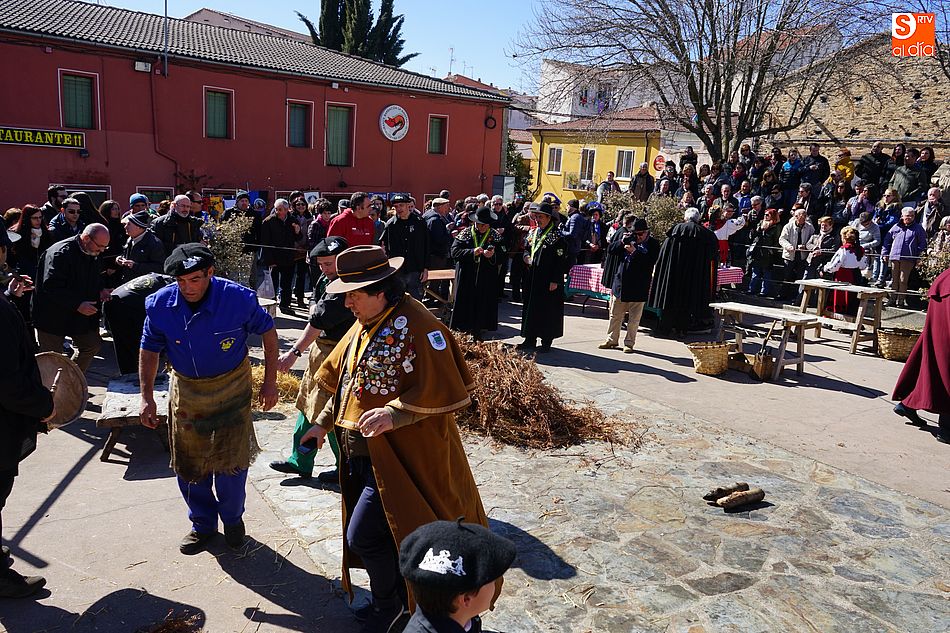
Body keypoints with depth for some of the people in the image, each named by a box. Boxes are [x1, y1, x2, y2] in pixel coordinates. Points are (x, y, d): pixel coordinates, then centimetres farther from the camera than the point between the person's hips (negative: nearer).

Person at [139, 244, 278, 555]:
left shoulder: (238, 298, -23)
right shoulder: (160, 304, -15)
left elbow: (268, 331, -6)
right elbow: (149, 350, 1)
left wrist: (270, 382, -5)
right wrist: (147, 397, -3)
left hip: (231, 387, -3)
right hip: (186, 389, 3)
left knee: (231, 459, 2)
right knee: (187, 464, 11)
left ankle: (232, 518, 31)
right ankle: (203, 525, 35)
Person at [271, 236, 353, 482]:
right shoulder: (327, 278, 8)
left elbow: (319, 322, -27)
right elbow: (314, 302, 19)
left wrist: (295, 352, -28)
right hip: (321, 346, 10)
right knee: (308, 403, 17)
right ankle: (300, 462, 30)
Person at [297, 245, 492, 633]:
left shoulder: (416, 325, -19)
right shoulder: (363, 327, 11)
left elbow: (439, 389, -24)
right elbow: (343, 383, 21)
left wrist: (394, 413, -30)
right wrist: (324, 424, 16)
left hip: (398, 460, -9)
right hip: (360, 456, 9)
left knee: (363, 536, -5)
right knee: (366, 535, 17)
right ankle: (398, 599, 40)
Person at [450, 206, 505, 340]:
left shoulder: (495, 236, 6)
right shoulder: (465, 234, 2)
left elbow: (504, 256, 3)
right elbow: (454, 251, -7)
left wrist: (493, 255, -18)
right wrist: (472, 252, -20)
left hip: (487, 282, 1)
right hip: (466, 280, -1)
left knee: (483, 307, 3)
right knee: (465, 306, 1)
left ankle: (477, 335, 14)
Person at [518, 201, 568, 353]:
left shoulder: (556, 236, -11)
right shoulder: (533, 233, 11)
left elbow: (561, 260, -13)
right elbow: (527, 249, 24)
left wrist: (555, 281, -18)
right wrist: (526, 257, 0)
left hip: (548, 281, -7)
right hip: (532, 278, 7)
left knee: (547, 310, 0)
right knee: (530, 308, 11)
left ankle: (546, 342, 9)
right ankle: (530, 339, 21)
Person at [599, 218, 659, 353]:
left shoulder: (653, 244, -5)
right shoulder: (628, 238, 7)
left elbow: (650, 262, -18)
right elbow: (611, 249, 5)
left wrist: (634, 252, -23)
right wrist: (622, 241, -11)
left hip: (638, 287, -4)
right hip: (621, 284, 4)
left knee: (634, 318, 5)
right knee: (615, 315, 13)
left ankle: (629, 343, 16)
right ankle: (612, 340, 25)